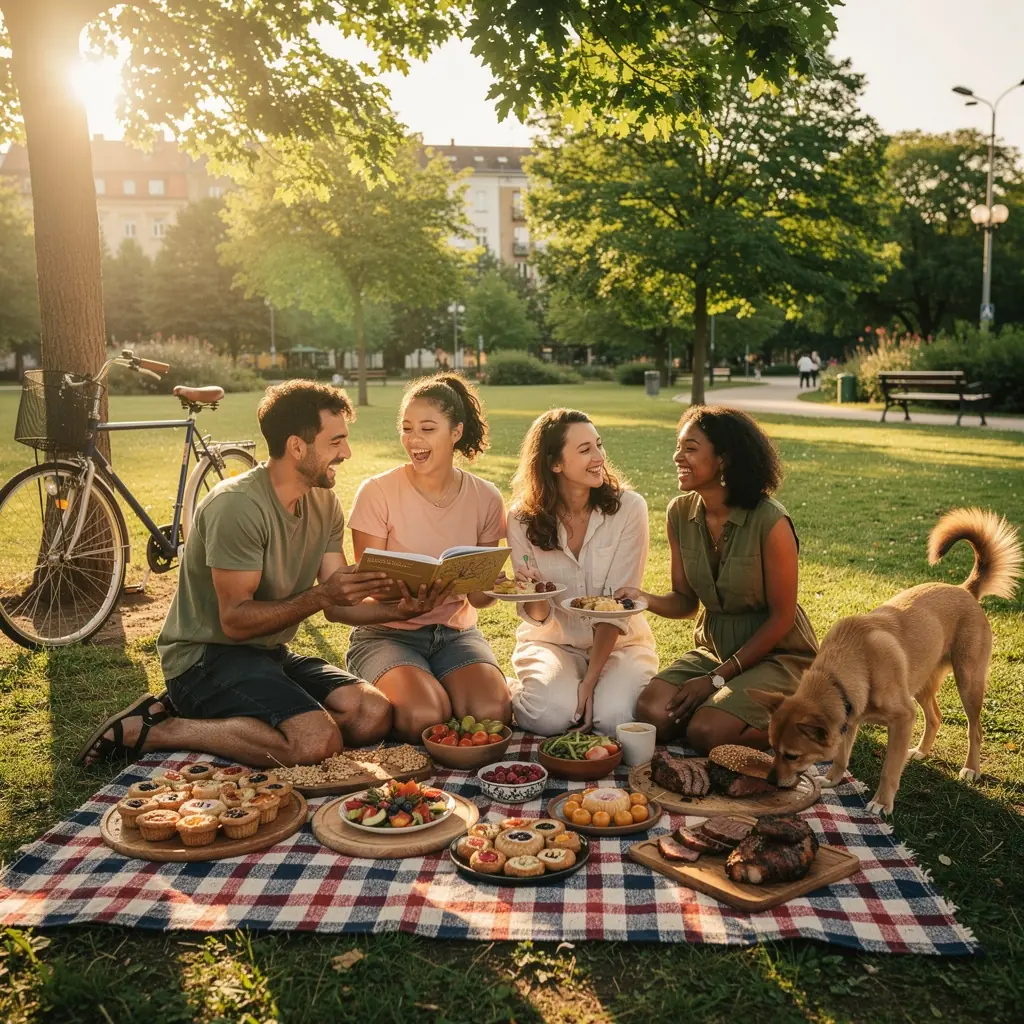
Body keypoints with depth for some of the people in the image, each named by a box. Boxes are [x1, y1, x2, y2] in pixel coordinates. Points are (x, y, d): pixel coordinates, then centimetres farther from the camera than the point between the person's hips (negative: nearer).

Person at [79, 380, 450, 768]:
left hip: (271, 654, 9)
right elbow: (235, 620, -21)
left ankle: (206, 715, 0)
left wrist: (398, 609, -15)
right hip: (205, 658, -8)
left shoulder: (324, 503, 5)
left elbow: (338, 605, 3)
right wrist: (321, 594, -29)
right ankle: (153, 730, -11)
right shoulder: (237, 504, -20)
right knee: (318, 740, -28)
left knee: (375, 716, -12)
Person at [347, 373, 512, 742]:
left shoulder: (486, 498, -1)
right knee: (425, 716, -30)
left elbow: (480, 596, 5)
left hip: (456, 631, 3)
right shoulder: (377, 492, -9)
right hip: (388, 632, -2)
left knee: (493, 712, -25)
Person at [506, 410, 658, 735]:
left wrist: (590, 680, -21)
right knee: (551, 713, -29)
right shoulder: (523, 518, -9)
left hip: (619, 643, 0)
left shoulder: (628, 507, -14)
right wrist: (534, 601, -31)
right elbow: (538, 617, -6)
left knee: (614, 717, -28)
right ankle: (516, 692, 5)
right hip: (552, 641, 0)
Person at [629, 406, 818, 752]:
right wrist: (646, 599, -19)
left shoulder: (770, 522, -21)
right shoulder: (681, 512, -4)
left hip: (775, 655, -5)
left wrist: (717, 678, -15)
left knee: (705, 733, -26)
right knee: (650, 712, -19)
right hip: (712, 648, 5)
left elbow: (781, 617, -14)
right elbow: (686, 600, 4)